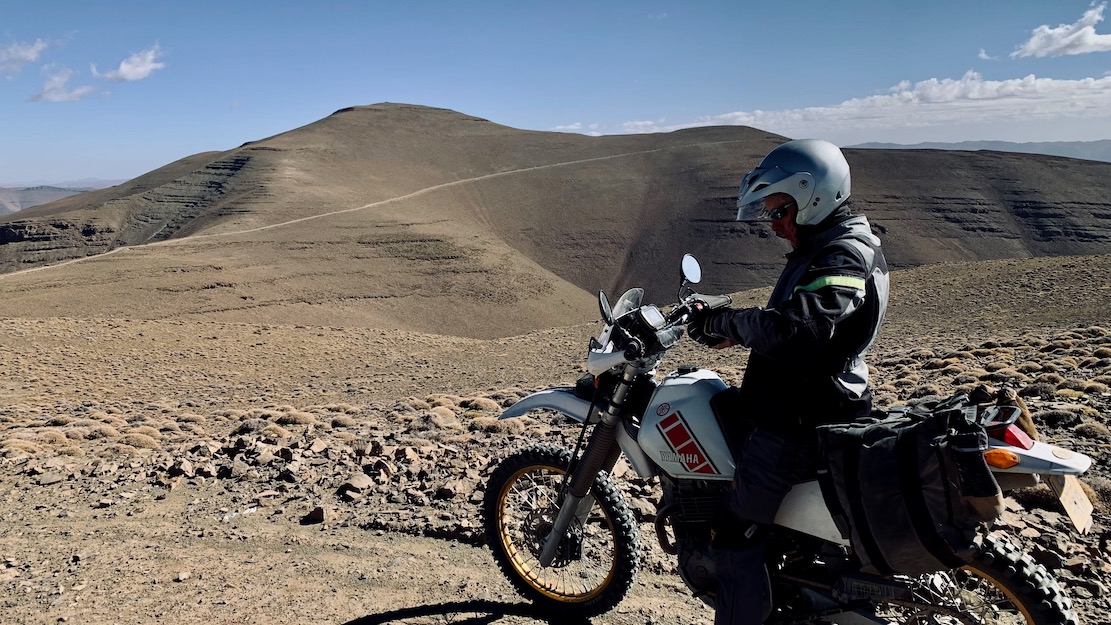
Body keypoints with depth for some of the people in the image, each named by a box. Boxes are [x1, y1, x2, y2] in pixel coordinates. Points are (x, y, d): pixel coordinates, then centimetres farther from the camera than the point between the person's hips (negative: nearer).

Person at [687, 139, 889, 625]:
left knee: (735, 538, -7)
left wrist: (727, 321, -25)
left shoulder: (843, 257, -21)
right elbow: (788, 321, 21)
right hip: (800, 407, 11)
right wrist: (734, 329, 6)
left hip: (798, 424, -11)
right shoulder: (826, 248, 13)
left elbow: (796, 333, -38)